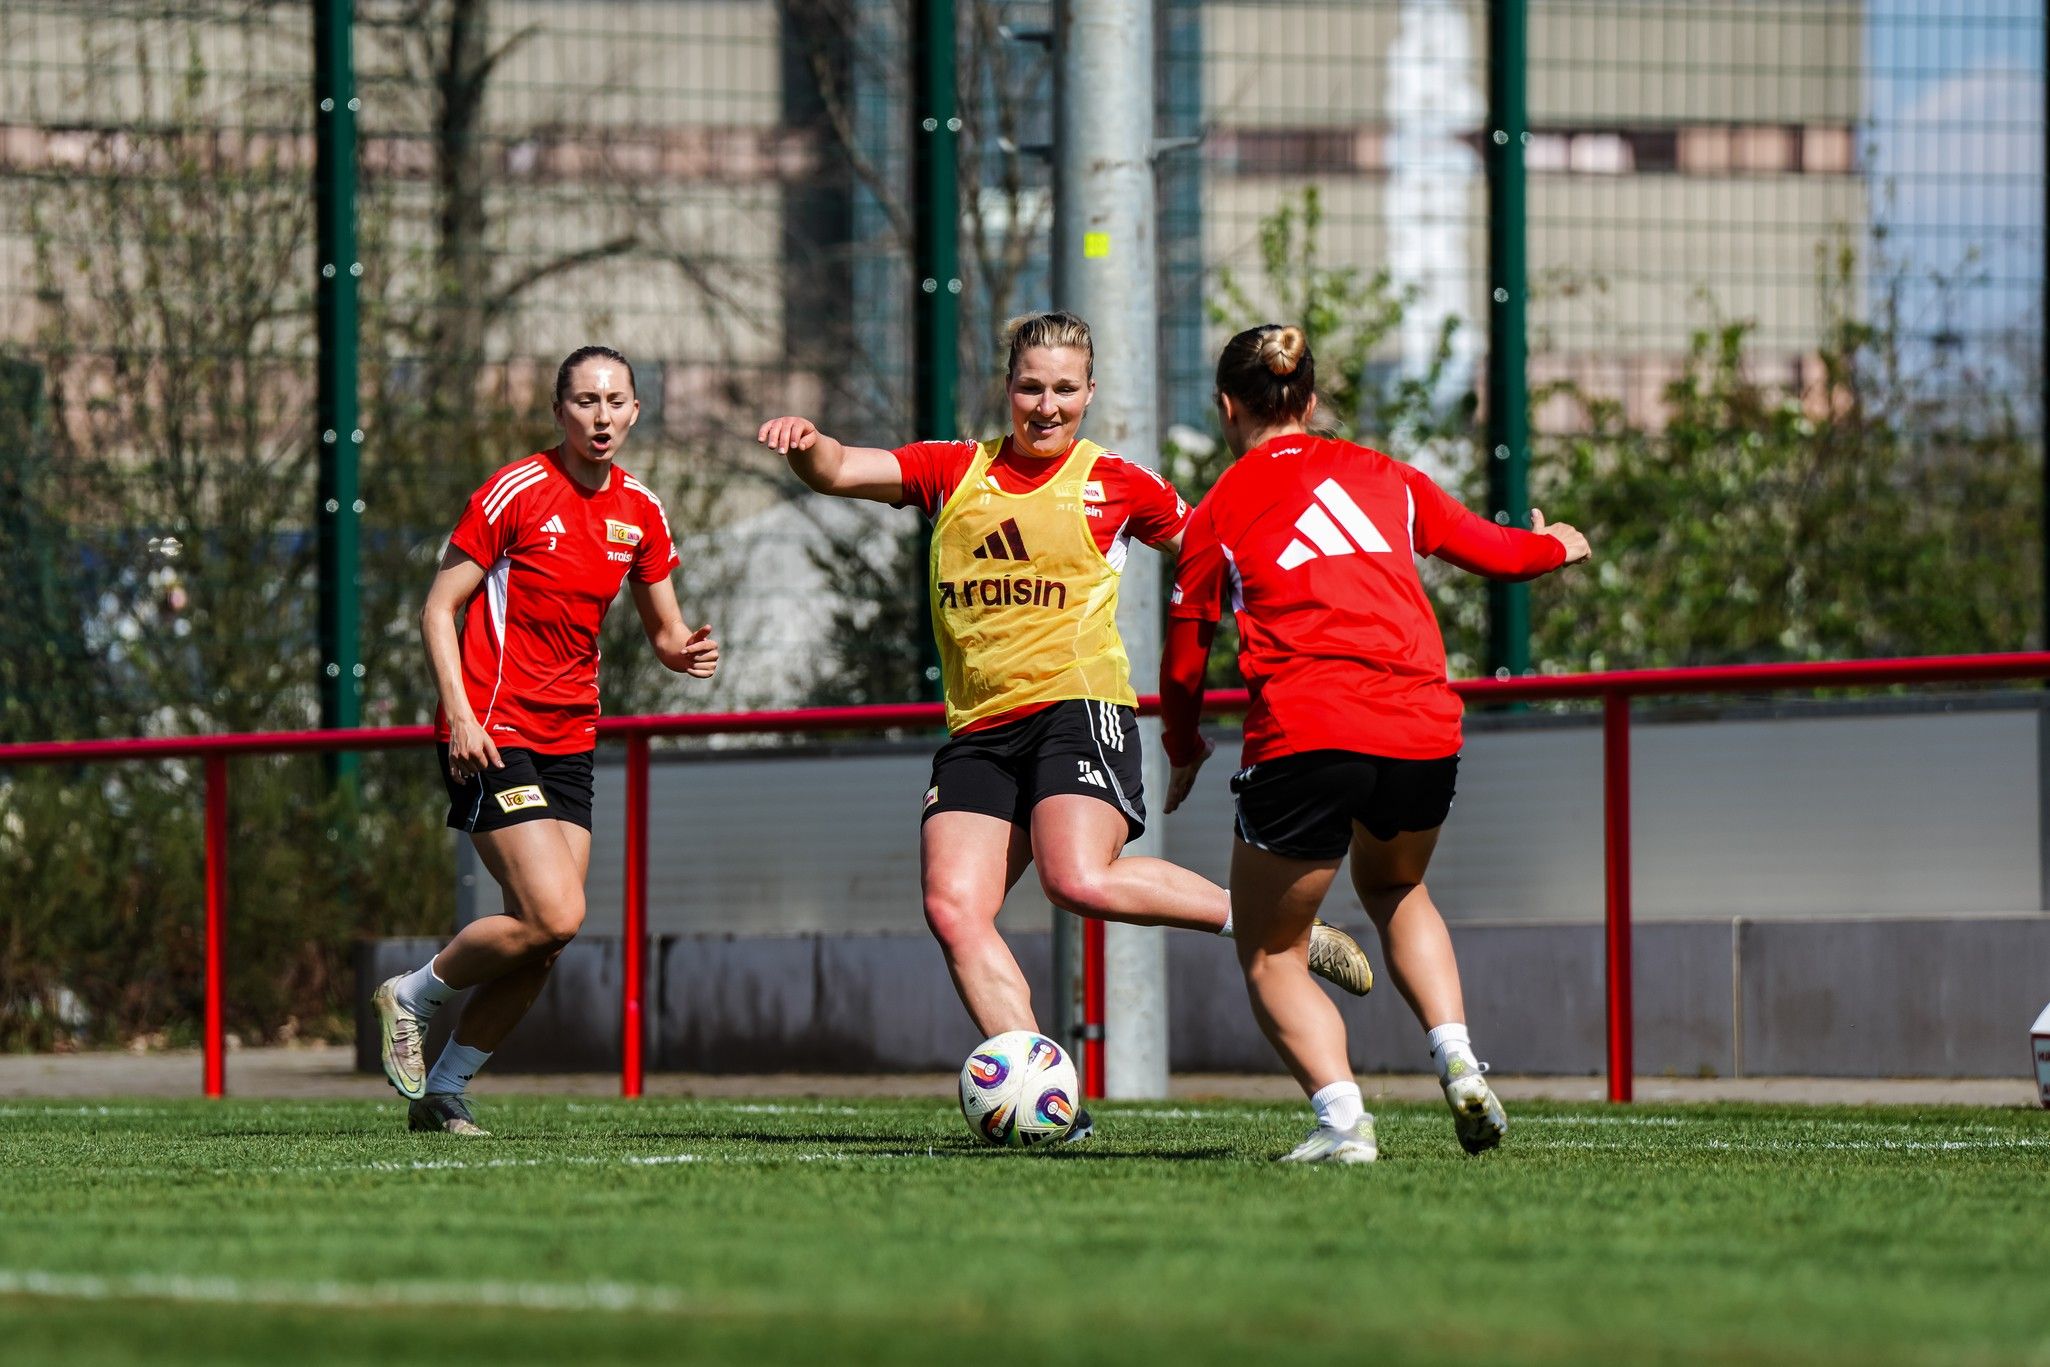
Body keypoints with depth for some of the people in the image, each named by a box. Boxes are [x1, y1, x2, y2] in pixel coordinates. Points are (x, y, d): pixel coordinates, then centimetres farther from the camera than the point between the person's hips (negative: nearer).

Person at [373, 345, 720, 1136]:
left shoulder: (640, 512, 9)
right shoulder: (516, 493, -9)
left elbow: (664, 633, 18)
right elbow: (439, 607, -6)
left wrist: (685, 652, -6)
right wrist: (459, 714, -18)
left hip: (570, 742, 7)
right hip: (493, 735, -7)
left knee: (542, 946, 0)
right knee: (554, 915, -19)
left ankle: (442, 1091, 13)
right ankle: (411, 997, 4)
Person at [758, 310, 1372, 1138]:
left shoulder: (1114, 486, 7)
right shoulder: (953, 473, 13)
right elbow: (840, 471, 1)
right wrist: (806, 445, -20)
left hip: (1079, 707, -4)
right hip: (978, 731, 4)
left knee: (1081, 882, -27)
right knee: (952, 907, -14)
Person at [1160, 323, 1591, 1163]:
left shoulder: (1220, 511, 10)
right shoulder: (1380, 475, 18)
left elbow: (1184, 658, 11)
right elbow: (1495, 551, 27)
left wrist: (1184, 750, 30)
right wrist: (1559, 548, 50)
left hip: (1306, 738, -4)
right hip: (1424, 728, 4)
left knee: (1270, 953, 11)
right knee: (1395, 887, 34)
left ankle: (1341, 1115, -12)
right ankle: (1457, 1059, 13)